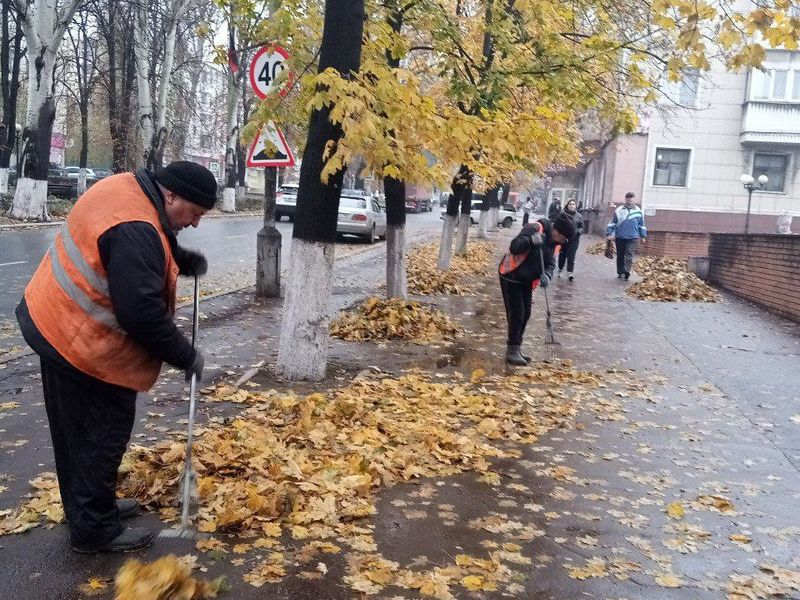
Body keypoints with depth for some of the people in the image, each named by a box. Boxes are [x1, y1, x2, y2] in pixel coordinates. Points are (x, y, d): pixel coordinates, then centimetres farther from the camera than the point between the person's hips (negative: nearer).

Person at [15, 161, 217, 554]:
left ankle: (91, 505, 37)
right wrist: (187, 356, -20)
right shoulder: (136, 230, -29)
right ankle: (94, 530, 16)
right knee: (101, 433, 2)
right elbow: (142, 313, -31)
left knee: (78, 431, 21)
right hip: (81, 344, -11)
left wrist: (185, 260, 8)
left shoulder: (129, 187, 3)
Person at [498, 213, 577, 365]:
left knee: (525, 314, 11)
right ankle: (512, 351, 0)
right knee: (516, 314, -9)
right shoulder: (534, 228, -21)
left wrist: (546, 275, -18)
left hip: (526, 281, 8)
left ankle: (516, 350, 23)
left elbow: (551, 263, 3)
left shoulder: (553, 241, 4)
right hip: (511, 277, -8)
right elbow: (514, 247, -27)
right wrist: (531, 240, -43)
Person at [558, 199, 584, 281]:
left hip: (574, 239, -1)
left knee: (571, 256, -8)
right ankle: (560, 269, 29)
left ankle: (570, 272, -11)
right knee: (562, 255, 11)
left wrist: (578, 232, -11)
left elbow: (582, 227, 8)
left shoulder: (579, 216, 5)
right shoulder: (563, 214, 2)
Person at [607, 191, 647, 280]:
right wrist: (609, 233, -2)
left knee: (629, 255, -14)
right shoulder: (619, 210, 2)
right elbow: (612, 223, 5)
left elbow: (641, 225, 14)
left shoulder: (638, 211, 5)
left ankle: (626, 271, -21)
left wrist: (643, 236, 14)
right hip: (620, 237, 1)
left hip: (632, 237, -1)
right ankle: (620, 272, 18)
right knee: (620, 256, 8)